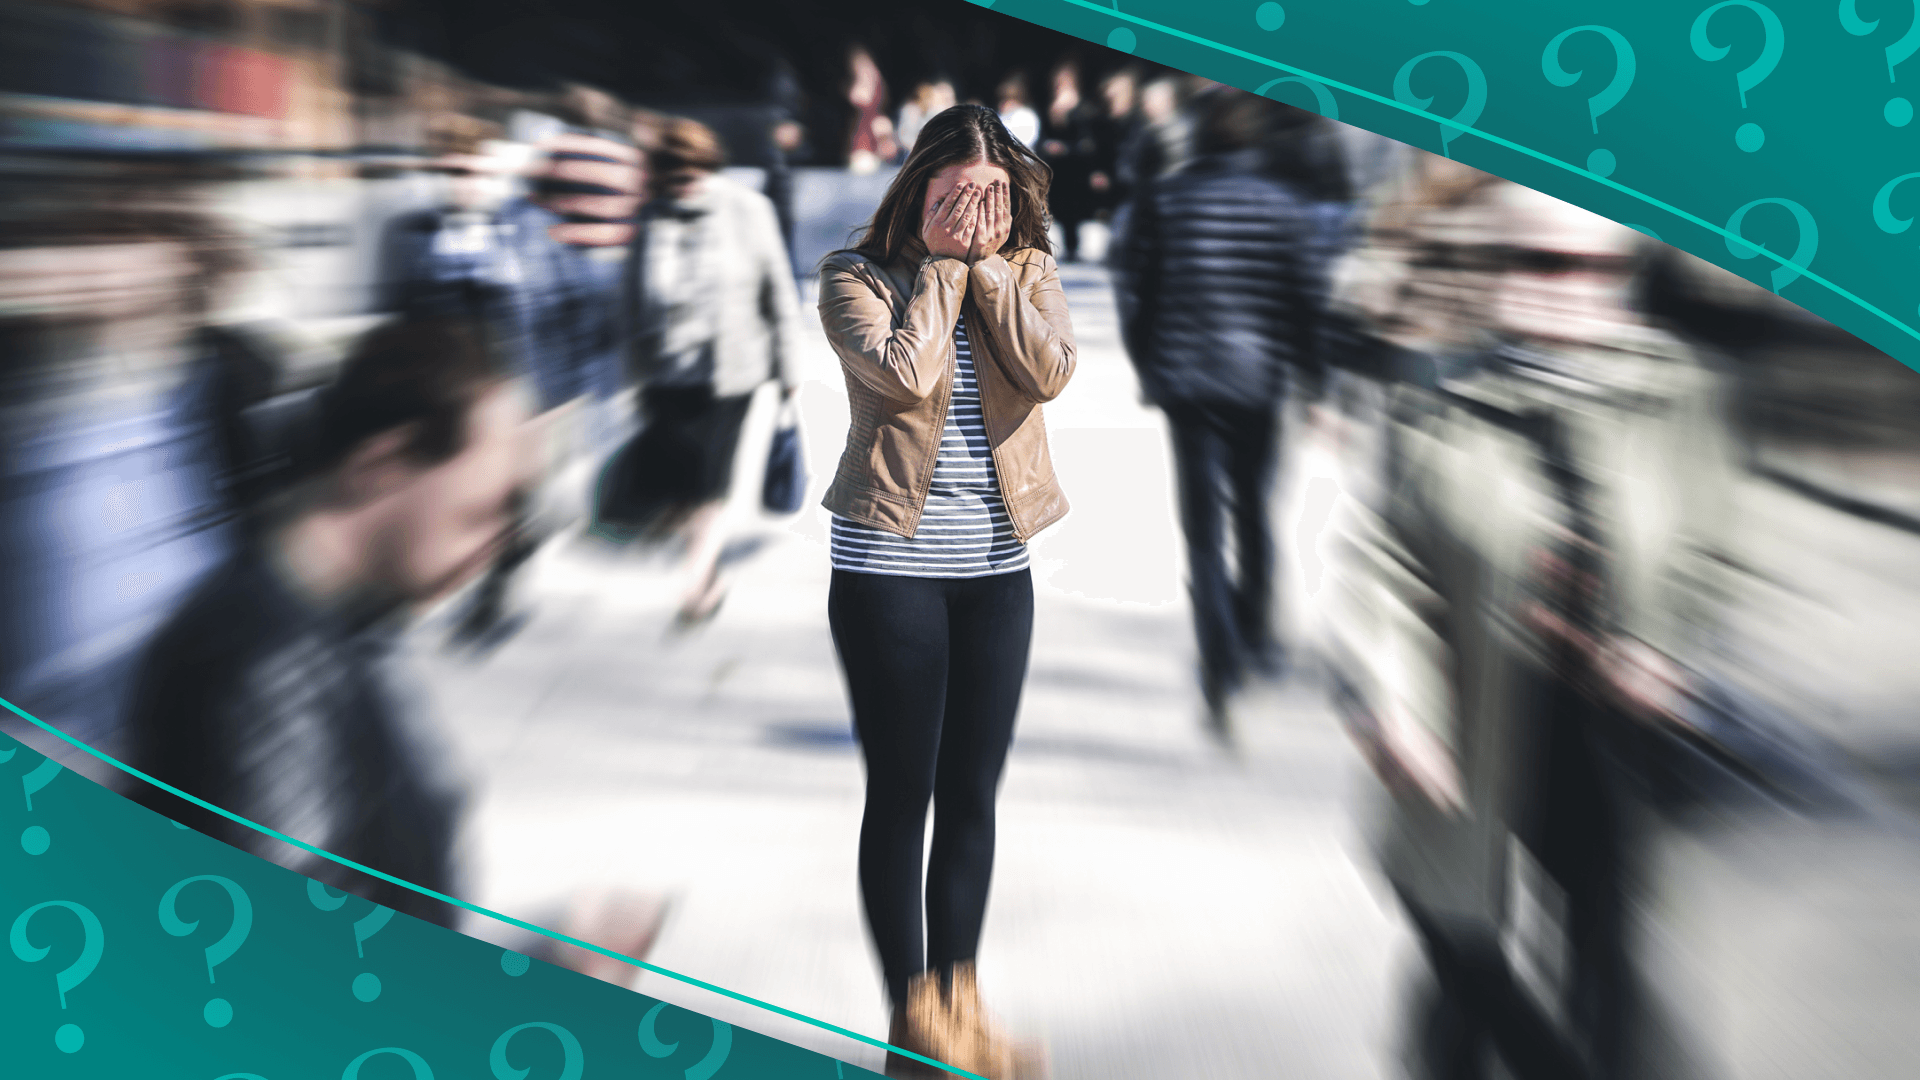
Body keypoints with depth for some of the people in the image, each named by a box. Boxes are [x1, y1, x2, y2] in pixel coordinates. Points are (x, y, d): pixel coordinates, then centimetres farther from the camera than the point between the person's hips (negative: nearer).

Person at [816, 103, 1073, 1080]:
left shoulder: (1027, 271, 6)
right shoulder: (857, 275, -4)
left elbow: (1048, 373, -12)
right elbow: (907, 374, -21)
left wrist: (988, 264, -11)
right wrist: (941, 264, -12)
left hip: (997, 566, 4)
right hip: (890, 566, -4)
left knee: (972, 794, 10)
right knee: (901, 792, 2)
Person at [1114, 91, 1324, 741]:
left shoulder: (1164, 201, -1)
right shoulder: (1287, 206, -2)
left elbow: (1135, 290, 0)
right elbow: (1306, 298, -3)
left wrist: (1147, 369, 13)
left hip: (1186, 378, -1)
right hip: (1261, 379, 1)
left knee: (1203, 524, 0)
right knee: (1253, 511, 20)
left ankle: (1222, 673, -13)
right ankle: (1256, 638, 35)